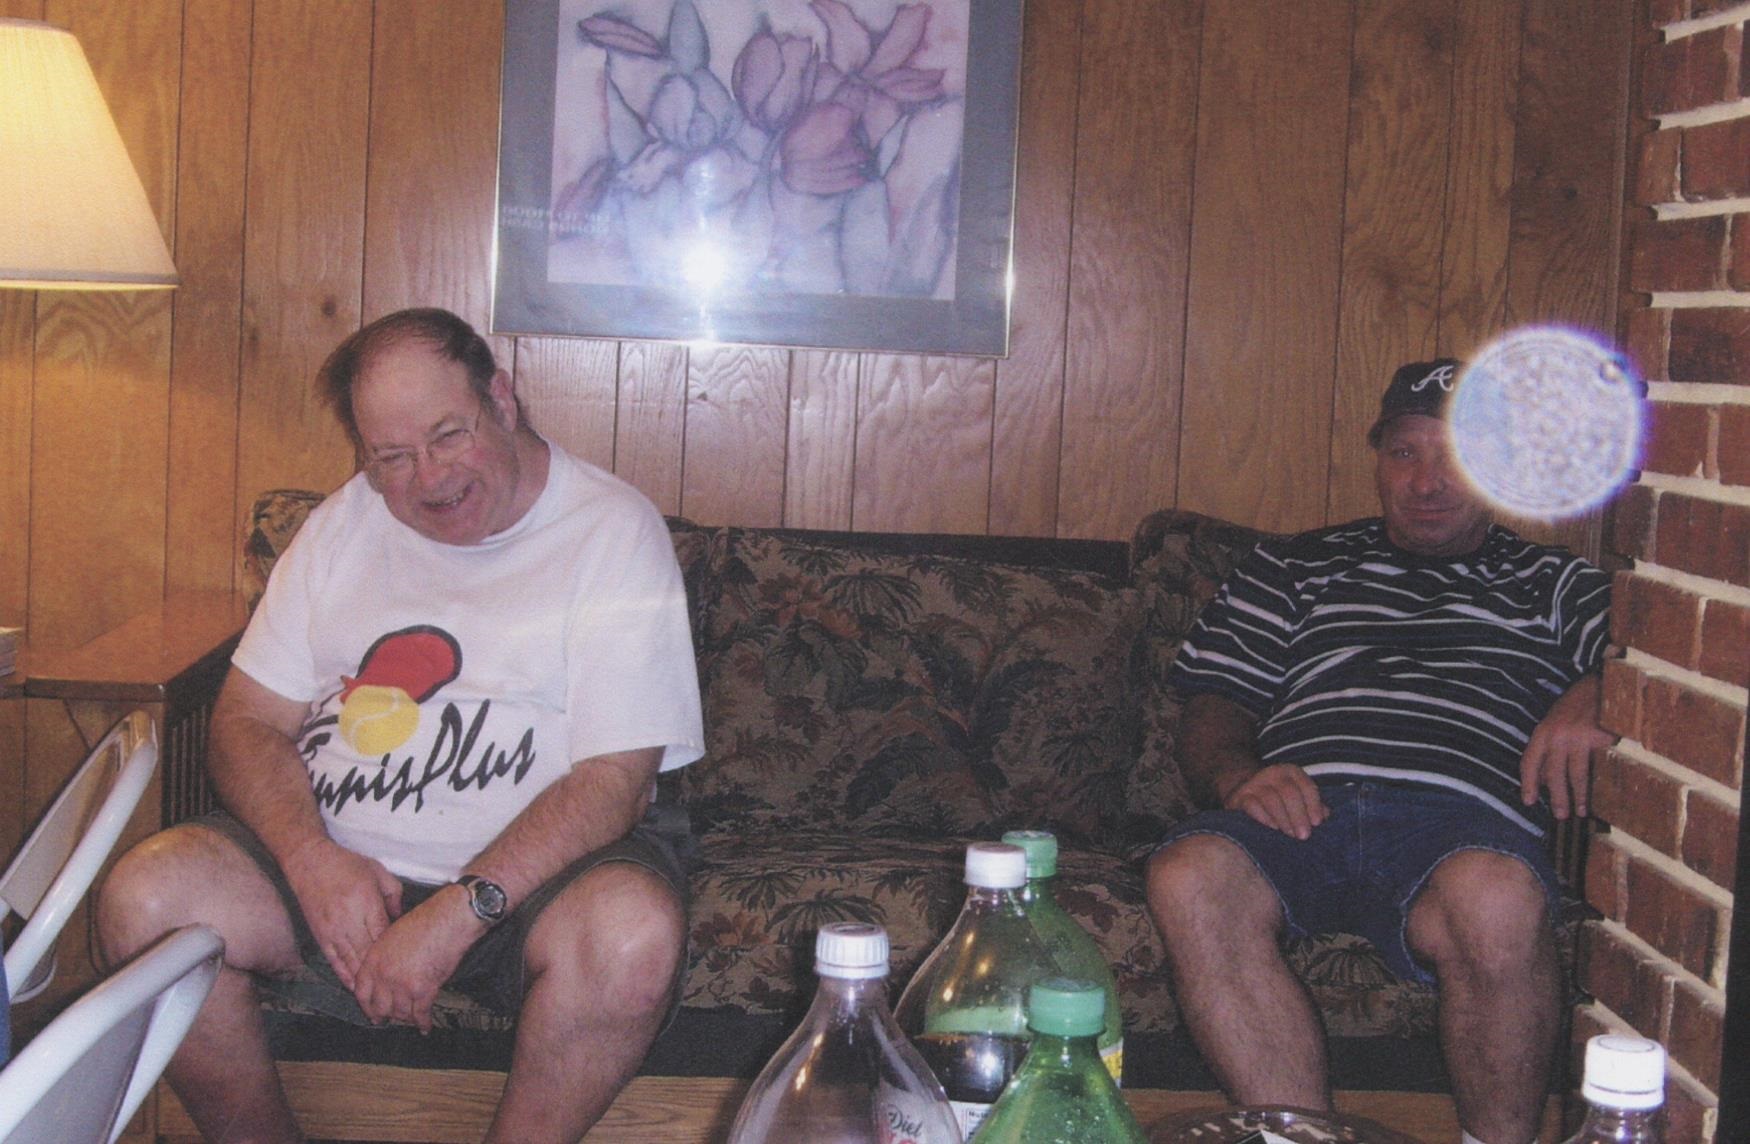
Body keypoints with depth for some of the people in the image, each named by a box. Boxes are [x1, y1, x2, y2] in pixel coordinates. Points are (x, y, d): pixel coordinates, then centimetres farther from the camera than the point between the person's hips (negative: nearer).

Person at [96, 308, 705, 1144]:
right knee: (144, 898, -21)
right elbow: (248, 721, 7)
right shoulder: (343, 525, 10)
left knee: (634, 933, -36)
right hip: (340, 861, 4)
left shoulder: (614, 532, -6)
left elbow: (615, 778, -14)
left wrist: (459, 911, -26)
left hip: (530, 865, -3)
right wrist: (314, 862, -14)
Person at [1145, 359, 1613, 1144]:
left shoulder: (1553, 586, 30)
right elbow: (1213, 707, 22)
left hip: (1458, 817, -1)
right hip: (1302, 808, 1)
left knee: (1497, 900, -39)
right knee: (1189, 875, -35)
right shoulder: (1295, 570, 32)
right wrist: (1237, 777, -1)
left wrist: (1591, 696, -10)